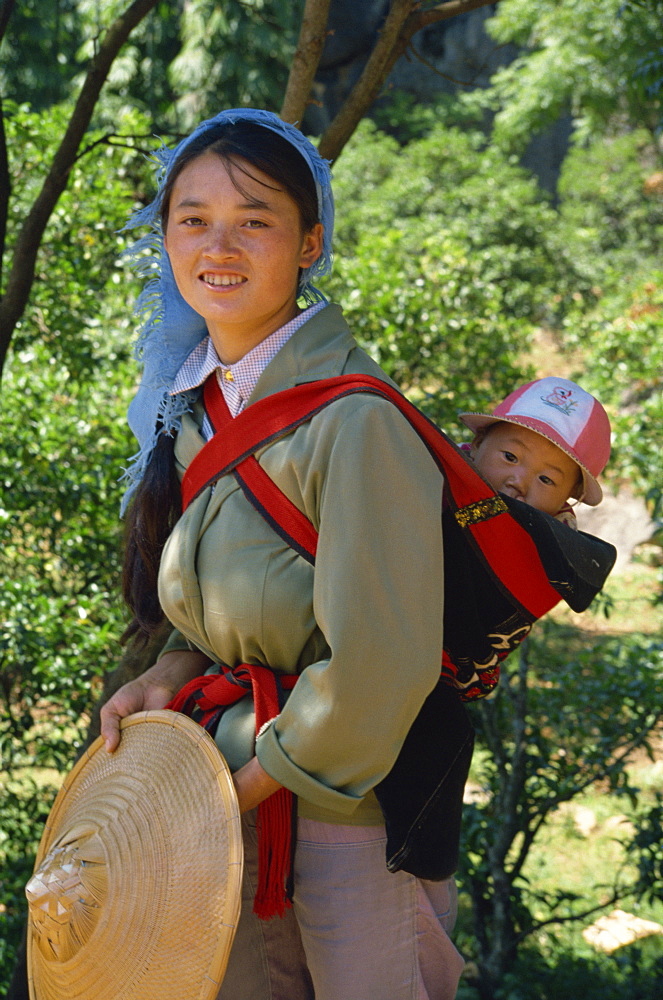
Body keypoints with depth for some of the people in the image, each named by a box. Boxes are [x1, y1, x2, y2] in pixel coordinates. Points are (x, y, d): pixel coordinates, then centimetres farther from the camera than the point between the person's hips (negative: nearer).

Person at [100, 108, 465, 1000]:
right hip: (237, 789, 7)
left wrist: (245, 786, -13)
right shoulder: (196, 404, 3)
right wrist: (172, 673, -3)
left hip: (353, 795, -7)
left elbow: (381, 665, -24)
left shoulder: (353, 421, -23)